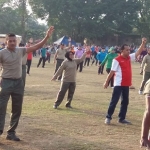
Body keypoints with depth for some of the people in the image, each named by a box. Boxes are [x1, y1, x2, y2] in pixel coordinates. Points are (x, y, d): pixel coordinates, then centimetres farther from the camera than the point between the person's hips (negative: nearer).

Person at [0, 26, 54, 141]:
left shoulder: (21, 51, 2)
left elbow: (36, 47, 0)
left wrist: (47, 37, -9)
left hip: (18, 82, 5)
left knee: (17, 109, 10)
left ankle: (11, 132, 21)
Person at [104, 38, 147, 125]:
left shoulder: (129, 58, 8)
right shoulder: (117, 60, -12)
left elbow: (138, 52, 15)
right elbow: (112, 72, -11)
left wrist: (143, 43, 3)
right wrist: (106, 82, -9)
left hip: (126, 84, 8)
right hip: (119, 84, -8)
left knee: (125, 102, 12)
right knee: (114, 101, -5)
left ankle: (122, 118, 20)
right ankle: (108, 117, 2)